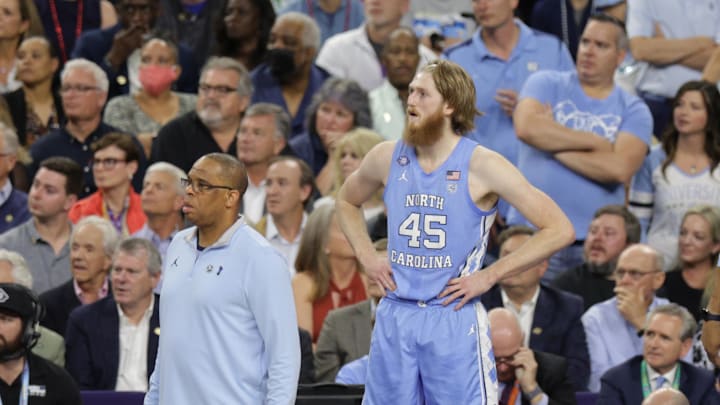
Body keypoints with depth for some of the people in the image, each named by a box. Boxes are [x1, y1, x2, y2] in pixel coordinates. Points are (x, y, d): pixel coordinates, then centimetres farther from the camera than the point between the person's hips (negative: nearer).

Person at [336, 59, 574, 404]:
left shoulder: (480, 165, -9)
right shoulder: (388, 158, 4)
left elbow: (559, 230, -12)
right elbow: (347, 202, 27)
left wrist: (489, 276, -13)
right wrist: (366, 256, 9)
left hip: (454, 319, -4)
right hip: (395, 316, 5)